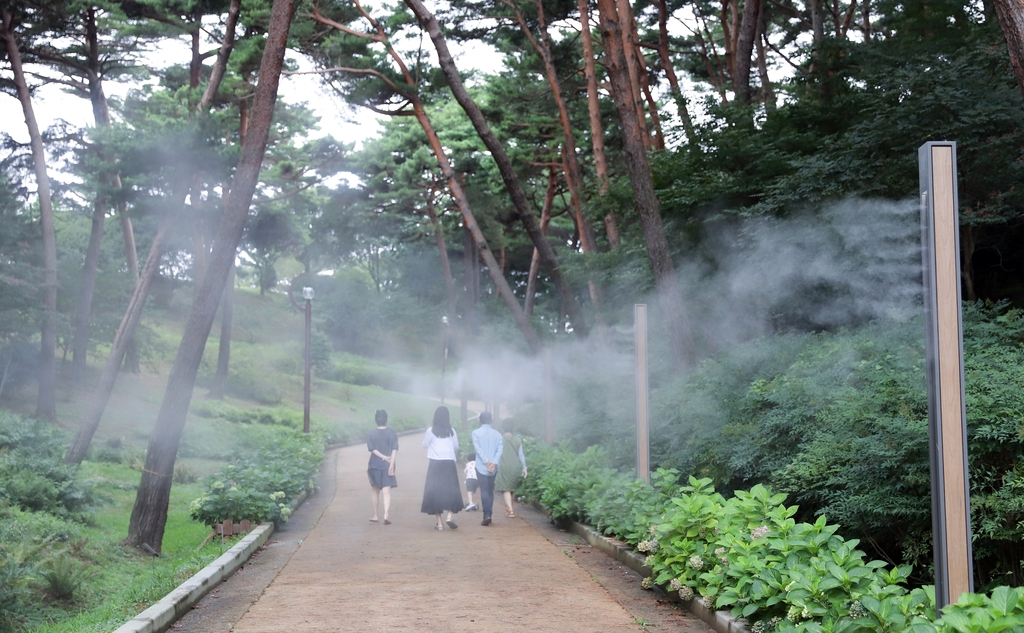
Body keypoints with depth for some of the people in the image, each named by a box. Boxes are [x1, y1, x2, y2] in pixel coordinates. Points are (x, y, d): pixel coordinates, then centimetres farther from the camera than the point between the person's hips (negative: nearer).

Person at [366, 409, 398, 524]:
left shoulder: (372, 433, -2)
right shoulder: (392, 433, -3)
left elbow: (372, 449, -10)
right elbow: (394, 450, -9)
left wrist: (384, 457, -9)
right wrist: (391, 464, -11)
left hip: (374, 466, 1)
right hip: (387, 467, -1)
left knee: (375, 490, 17)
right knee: (386, 491, -3)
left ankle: (375, 516, 22)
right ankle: (386, 515, -22)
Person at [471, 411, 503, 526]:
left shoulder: (476, 433, -2)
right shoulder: (497, 434, 6)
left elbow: (478, 448, -12)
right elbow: (499, 450, -5)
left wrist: (487, 462, -15)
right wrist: (494, 463, -13)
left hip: (481, 467, -3)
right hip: (493, 468, 3)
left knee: (484, 491, -4)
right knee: (490, 491, 14)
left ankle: (487, 515, -17)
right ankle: (488, 515, 16)